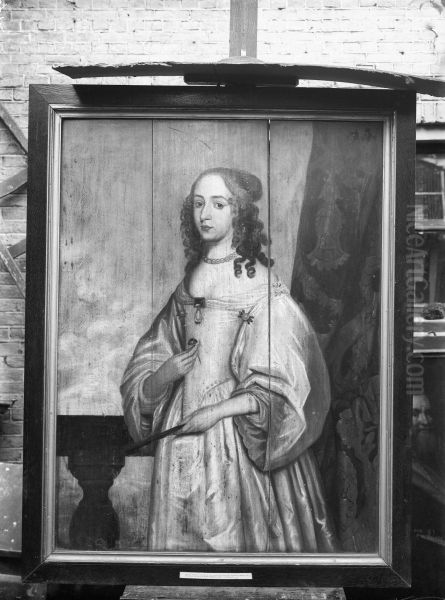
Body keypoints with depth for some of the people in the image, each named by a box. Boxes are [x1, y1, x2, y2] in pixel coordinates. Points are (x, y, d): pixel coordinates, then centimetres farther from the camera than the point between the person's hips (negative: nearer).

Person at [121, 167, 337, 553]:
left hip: (238, 438, -4)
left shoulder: (261, 285, -6)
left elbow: (278, 389, -9)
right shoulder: (187, 284, 9)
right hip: (182, 434, 5)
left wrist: (216, 411, -16)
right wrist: (165, 372, -10)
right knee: (183, 539, 11)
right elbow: (142, 382, 11)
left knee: (238, 538, 3)